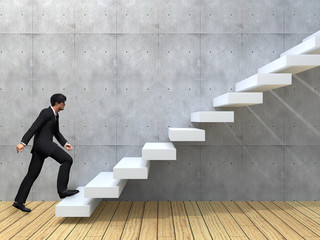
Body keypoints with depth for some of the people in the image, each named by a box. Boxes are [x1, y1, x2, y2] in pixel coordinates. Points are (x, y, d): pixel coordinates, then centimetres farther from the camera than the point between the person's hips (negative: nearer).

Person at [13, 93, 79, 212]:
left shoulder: (55, 115, 22)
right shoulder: (46, 112, -7)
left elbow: (56, 132, 25)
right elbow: (34, 127, -14)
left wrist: (65, 144, 13)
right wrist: (23, 143, -20)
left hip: (40, 147, 10)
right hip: (43, 142, -10)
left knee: (32, 174, 10)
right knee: (67, 159, -17)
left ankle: (19, 201, 16)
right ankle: (62, 189, -17)